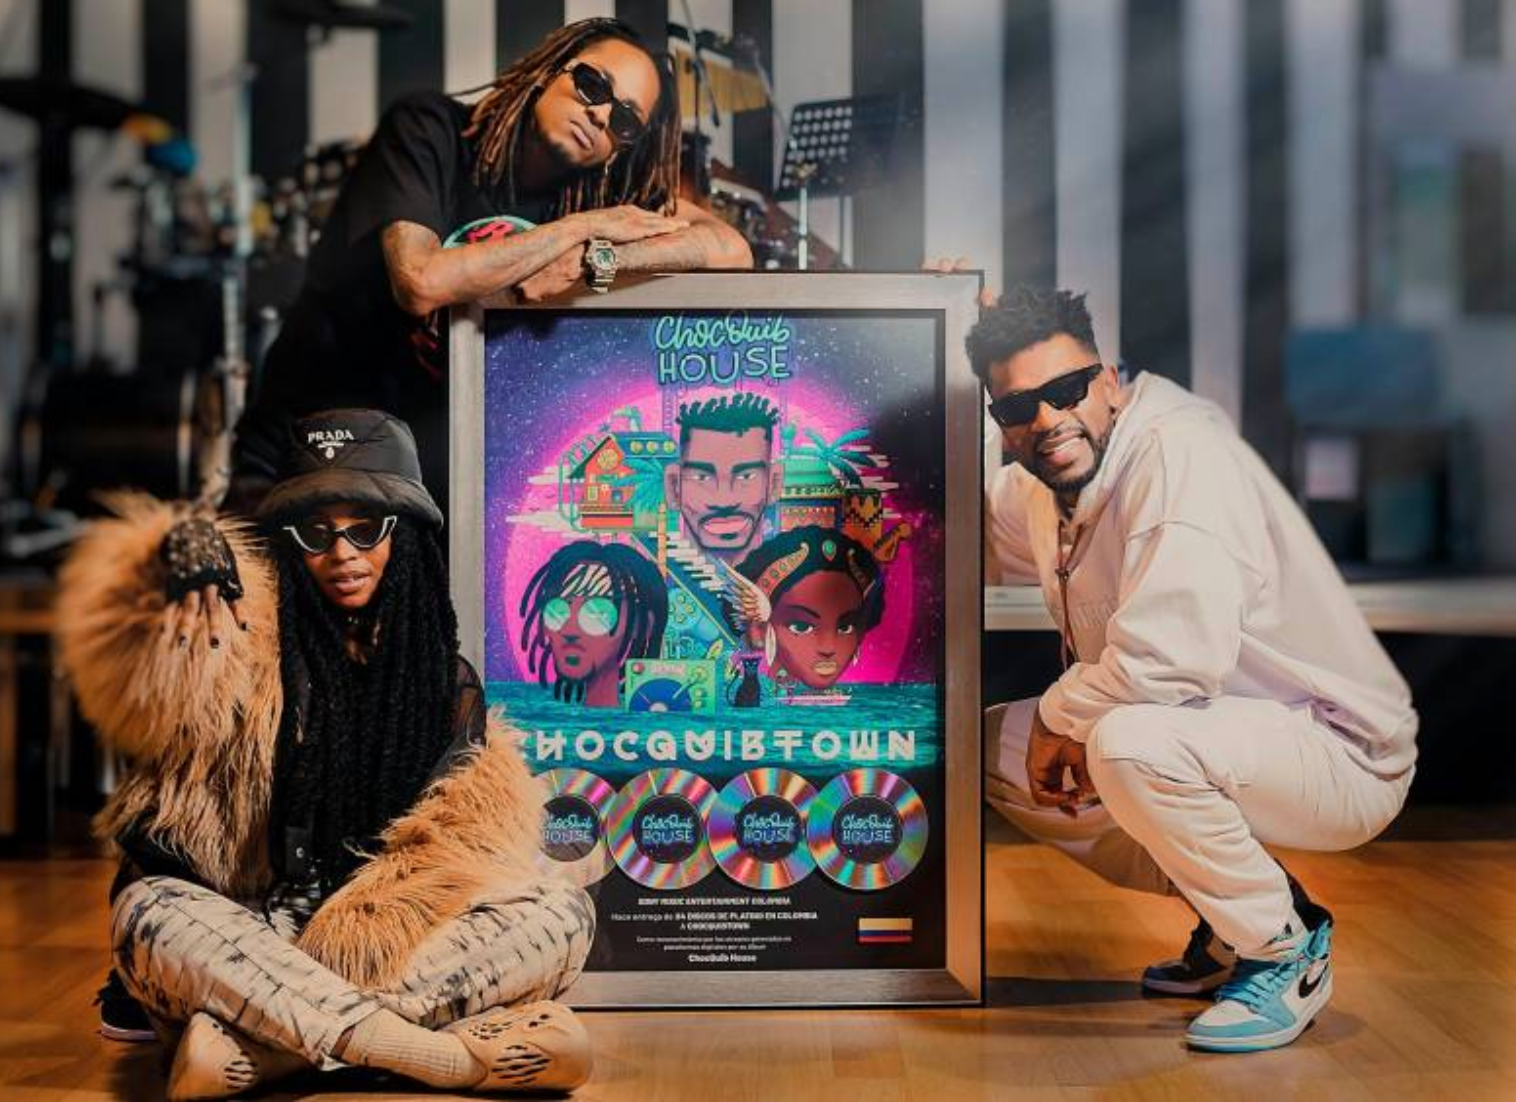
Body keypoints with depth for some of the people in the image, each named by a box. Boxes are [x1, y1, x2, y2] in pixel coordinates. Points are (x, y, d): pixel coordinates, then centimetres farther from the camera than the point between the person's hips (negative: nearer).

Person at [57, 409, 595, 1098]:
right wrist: (174, 598, -40)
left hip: (401, 953, 2)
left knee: (565, 914, -21)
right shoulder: (252, 643, 2)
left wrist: (370, 933, -17)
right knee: (146, 914, -32)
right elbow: (142, 700, -20)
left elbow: (461, 839, 0)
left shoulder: (446, 678, 10)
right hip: (251, 941, -2)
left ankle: (260, 1046, -31)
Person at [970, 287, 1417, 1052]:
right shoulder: (1036, 486, 1)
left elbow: (1170, 664, -34)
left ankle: (1286, 950, -8)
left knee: (1129, 744, -36)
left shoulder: (1181, 453, -25)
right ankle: (1232, 913, 13)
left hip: (1338, 755, -9)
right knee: (996, 747, 8)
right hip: (1208, 735, 9)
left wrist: (1060, 714, -17)